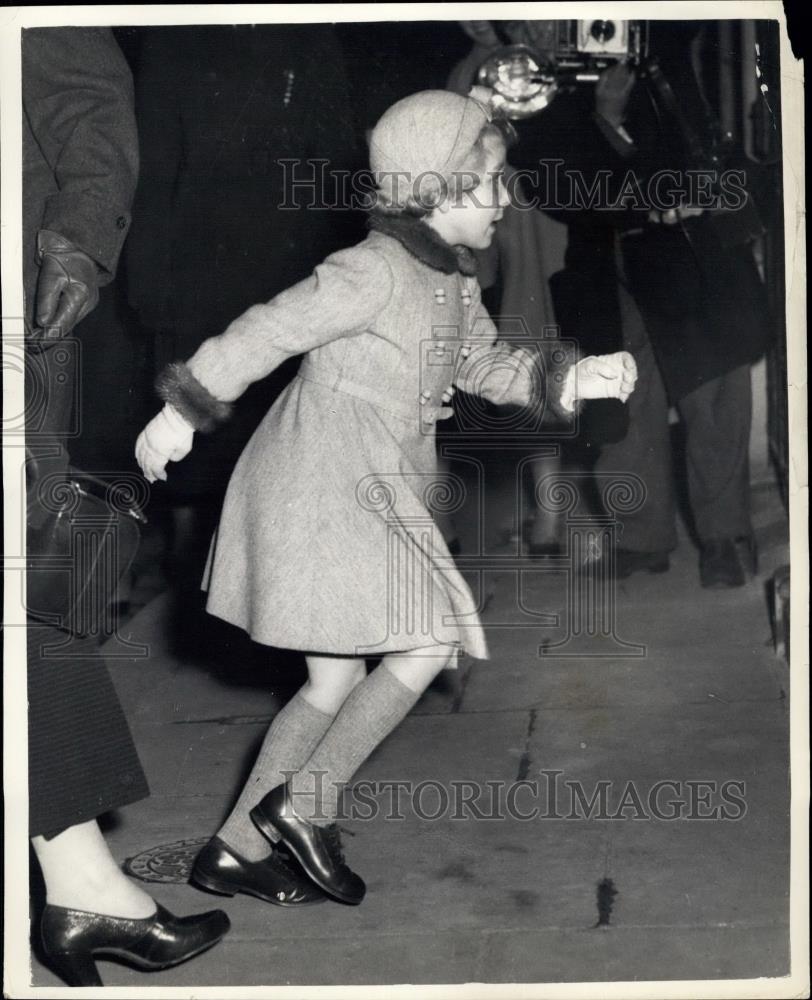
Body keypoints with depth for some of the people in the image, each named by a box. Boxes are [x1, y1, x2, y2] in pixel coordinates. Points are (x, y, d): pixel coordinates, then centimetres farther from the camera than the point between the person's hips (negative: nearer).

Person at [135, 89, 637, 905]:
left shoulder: (451, 278, 10)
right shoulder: (375, 272, -19)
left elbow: (485, 365, 20)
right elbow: (269, 332, -17)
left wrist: (571, 381, 4)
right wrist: (184, 411, -12)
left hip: (368, 494, 10)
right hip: (327, 489, -10)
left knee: (336, 680, 11)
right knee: (431, 639, -9)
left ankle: (235, 847, 17)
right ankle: (307, 802, -1)